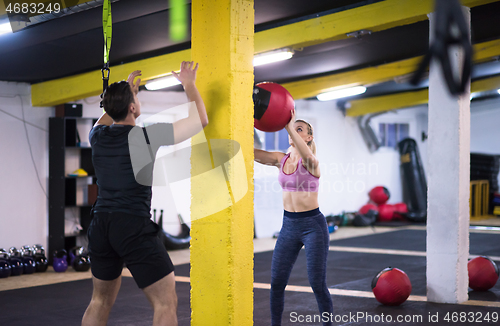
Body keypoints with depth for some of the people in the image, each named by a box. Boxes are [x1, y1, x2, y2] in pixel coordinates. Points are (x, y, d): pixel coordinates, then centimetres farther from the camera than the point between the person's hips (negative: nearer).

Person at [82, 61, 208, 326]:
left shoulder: (98, 136, 6)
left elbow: (107, 118, 34)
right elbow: (200, 120, -3)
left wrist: (125, 91, 37)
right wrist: (189, 84, 10)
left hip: (100, 225, 7)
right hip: (133, 227, -7)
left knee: (101, 301, 19)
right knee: (166, 302, -2)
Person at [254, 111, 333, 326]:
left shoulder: (311, 161, -11)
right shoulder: (281, 159, 4)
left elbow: (306, 155, -37)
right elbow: (251, 152, -10)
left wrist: (290, 127, -48)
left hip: (313, 226, -5)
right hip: (288, 225, 5)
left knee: (317, 284, -2)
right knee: (276, 282, 4)